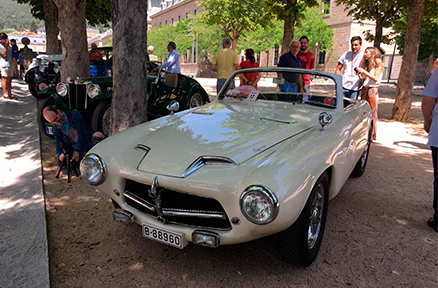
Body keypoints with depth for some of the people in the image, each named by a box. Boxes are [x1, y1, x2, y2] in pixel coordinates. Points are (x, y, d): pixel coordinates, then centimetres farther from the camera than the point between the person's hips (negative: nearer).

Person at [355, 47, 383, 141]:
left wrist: (364, 71, -15)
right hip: (365, 89, 7)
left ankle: (372, 135, 2)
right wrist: (360, 75, -3)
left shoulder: (378, 63, -3)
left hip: (373, 90, -7)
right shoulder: (368, 64, 17)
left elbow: (375, 78, -12)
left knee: (372, 113, -4)